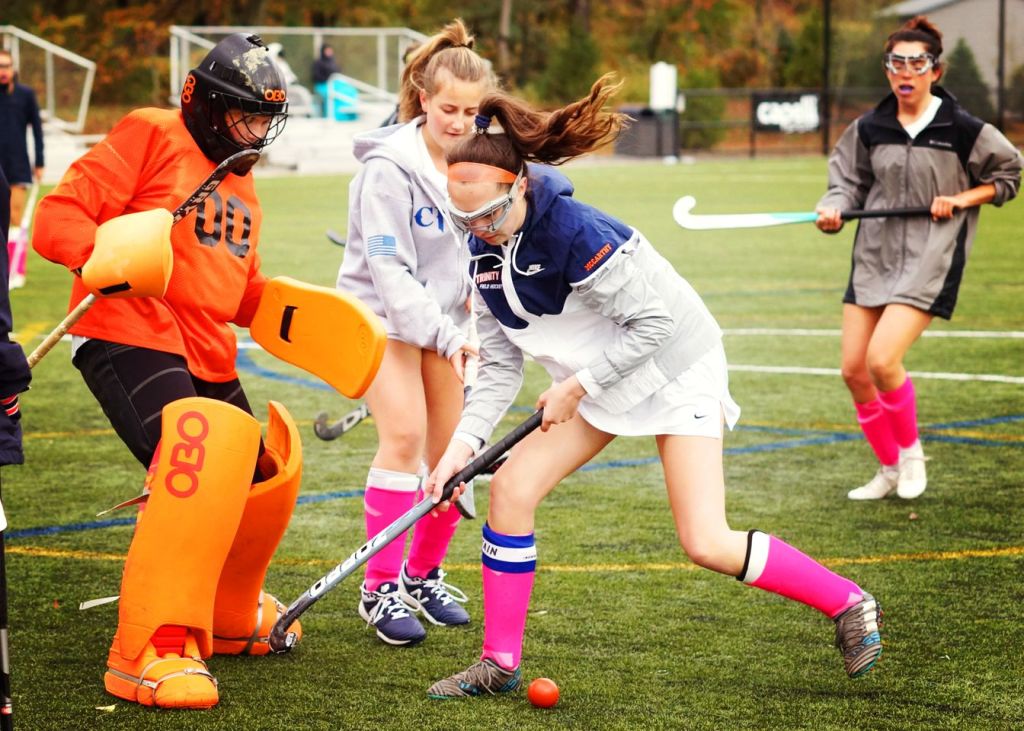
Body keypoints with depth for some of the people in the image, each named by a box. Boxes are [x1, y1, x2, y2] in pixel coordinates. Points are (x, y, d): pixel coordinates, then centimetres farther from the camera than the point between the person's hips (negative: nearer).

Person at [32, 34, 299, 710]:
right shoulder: (151, 137, -5)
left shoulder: (241, 181, 22)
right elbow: (57, 220, -11)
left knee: (267, 475, 14)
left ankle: (229, 615, 41)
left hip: (210, 354, 9)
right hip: (129, 339, -9)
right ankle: (147, 652, -26)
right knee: (201, 466, -28)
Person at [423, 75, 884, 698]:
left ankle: (849, 604, 7)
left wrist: (575, 387, -20)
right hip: (597, 383, 8)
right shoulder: (486, 254, -4)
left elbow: (654, 324, -26)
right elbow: (500, 366, 1)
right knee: (511, 488, -6)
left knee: (707, 544, -13)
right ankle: (500, 664, 5)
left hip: (676, 372, -8)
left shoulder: (576, 233, -30)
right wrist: (465, 442, -12)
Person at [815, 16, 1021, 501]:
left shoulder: (962, 129, -6)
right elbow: (849, 181, 12)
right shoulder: (869, 129, 4)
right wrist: (834, 208, -9)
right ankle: (889, 471, 21)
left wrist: (962, 199, -7)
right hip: (874, 256, 5)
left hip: (930, 261, -5)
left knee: (881, 361, -21)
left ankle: (910, 451, 6)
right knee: (853, 370, 2)